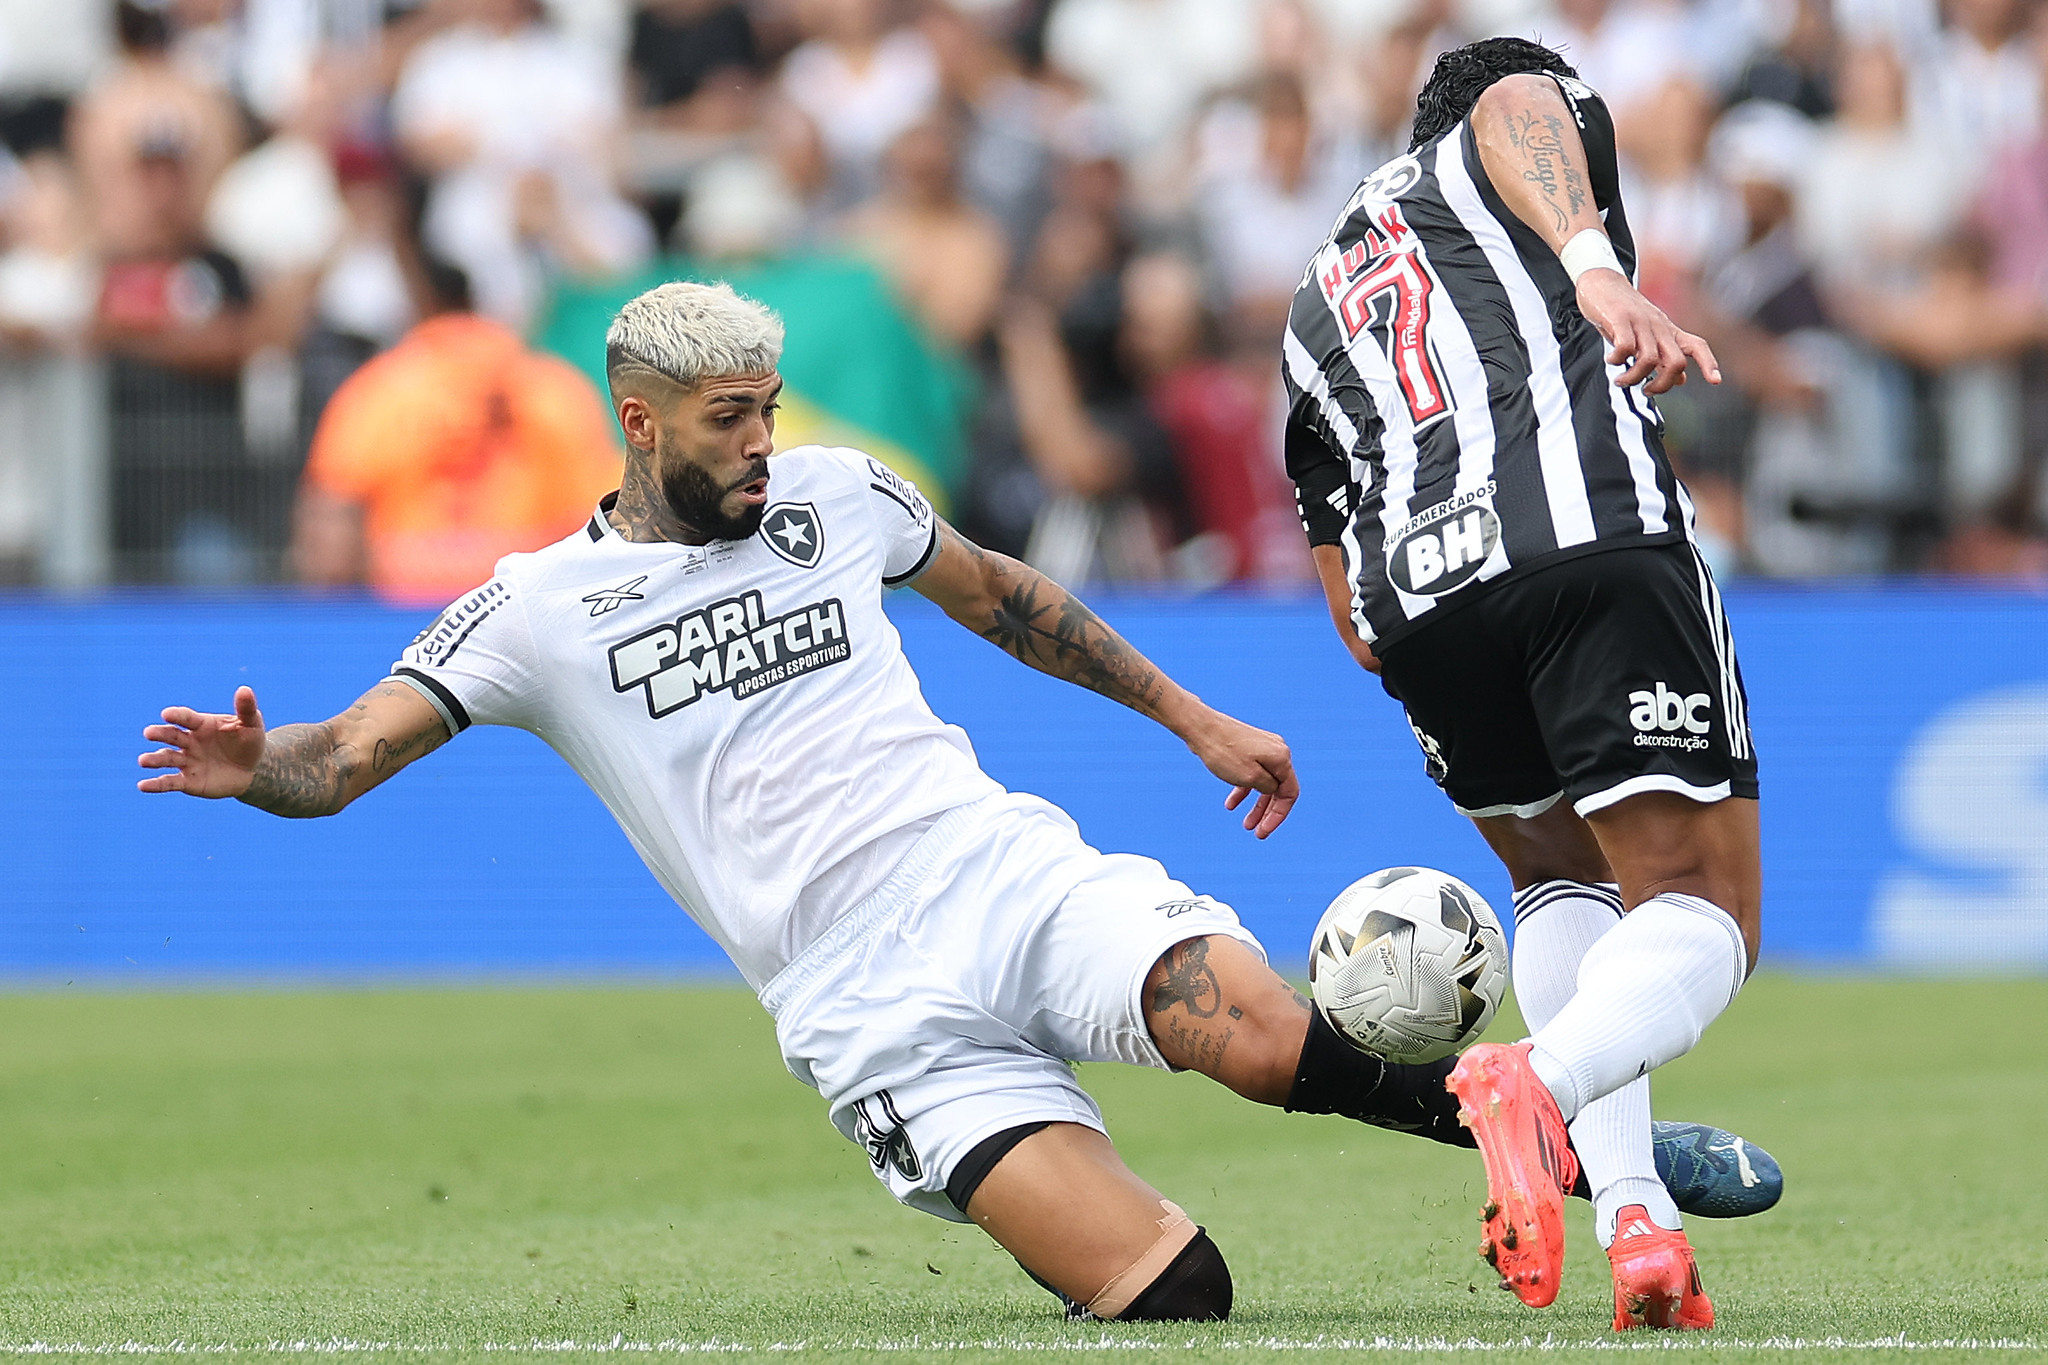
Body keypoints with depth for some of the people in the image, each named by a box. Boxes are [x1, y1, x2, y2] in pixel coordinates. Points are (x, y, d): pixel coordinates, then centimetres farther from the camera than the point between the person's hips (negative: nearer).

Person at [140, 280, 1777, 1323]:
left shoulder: (832, 492, 13)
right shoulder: (537, 609, 3)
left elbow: (1003, 595, 29)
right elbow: (350, 756, -3)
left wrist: (1192, 717, 30)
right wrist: (259, 765, -27)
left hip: (1014, 876, 3)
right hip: (877, 1020, -3)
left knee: (1256, 1030, -30)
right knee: (1167, 1292, -23)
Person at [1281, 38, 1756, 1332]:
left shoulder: (1318, 309, 36)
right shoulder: (1543, 114, 23)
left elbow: (1353, 618, 32)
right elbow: (1519, 107, -7)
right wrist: (1596, 269, -24)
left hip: (1413, 596, 5)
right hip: (1596, 536, -5)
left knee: (1559, 871, 27)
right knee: (1700, 907, -1)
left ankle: (1634, 1221, 8)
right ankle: (1546, 1079, -33)